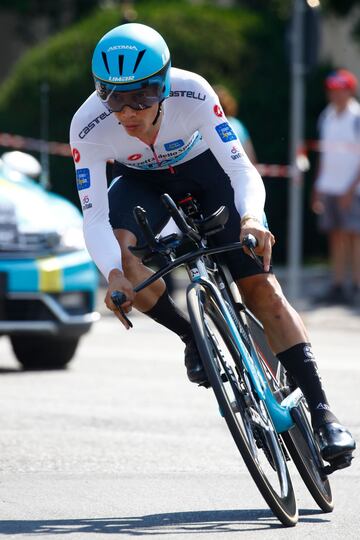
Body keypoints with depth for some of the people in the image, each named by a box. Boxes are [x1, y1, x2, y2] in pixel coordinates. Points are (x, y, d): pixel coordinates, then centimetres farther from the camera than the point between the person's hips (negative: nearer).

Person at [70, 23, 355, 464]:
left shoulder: (193, 94, -36)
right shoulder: (88, 126, -33)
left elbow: (243, 171, -35)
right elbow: (94, 216, -34)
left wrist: (251, 219, -56)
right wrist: (113, 275, -52)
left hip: (205, 168, -1)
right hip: (144, 181, 1)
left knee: (262, 288, -13)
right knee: (117, 250, -30)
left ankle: (322, 414, -10)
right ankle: (194, 339, -5)